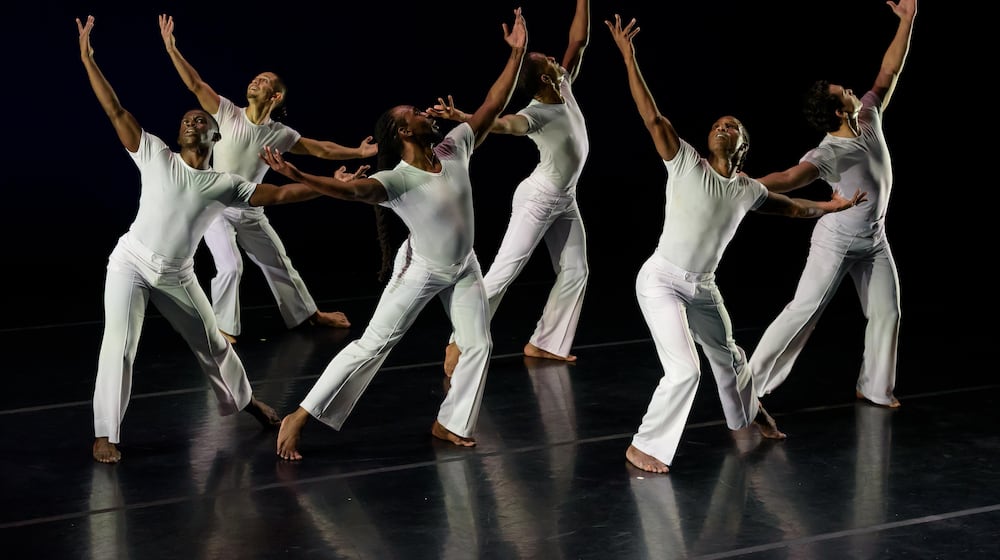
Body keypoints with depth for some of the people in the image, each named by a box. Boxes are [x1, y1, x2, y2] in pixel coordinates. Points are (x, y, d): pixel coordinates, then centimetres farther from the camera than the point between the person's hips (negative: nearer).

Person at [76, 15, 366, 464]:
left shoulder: (225, 185, 1)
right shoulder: (156, 156, -5)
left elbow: (279, 194, 0)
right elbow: (116, 111, -9)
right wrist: (88, 60, -13)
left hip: (177, 277, 3)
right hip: (131, 264, -3)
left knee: (212, 344, 17)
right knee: (119, 345, -17)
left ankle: (244, 399, 44)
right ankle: (105, 434, -8)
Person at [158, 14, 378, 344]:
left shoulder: (280, 134, -5)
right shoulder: (228, 113, -11)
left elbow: (320, 149, 5)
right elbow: (195, 84, -19)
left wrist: (357, 153, 6)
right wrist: (172, 49, -28)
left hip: (251, 214, 4)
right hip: (217, 209, -3)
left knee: (280, 265, 16)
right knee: (230, 267, -21)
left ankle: (308, 314, 36)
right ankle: (223, 329, -4)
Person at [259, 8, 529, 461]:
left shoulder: (454, 148, -10)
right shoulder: (395, 180, -26)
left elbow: (492, 107, -6)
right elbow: (353, 189, -43)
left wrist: (517, 54, -9)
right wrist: (298, 177, -59)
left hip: (464, 268, 6)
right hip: (420, 271, -6)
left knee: (478, 345, 2)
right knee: (372, 344, -7)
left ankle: (448, 422, 20)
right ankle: (298, 418, -4)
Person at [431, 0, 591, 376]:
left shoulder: (563, 88, -2)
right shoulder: (536, 114, -24)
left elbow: (578, 41, 3)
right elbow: (502, 123, -43)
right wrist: (461, 117, -61)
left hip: (565, 200, 9)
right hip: (538, 198, -9)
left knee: (575, 271, 9)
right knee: (504, 270, -11)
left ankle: (543, 344, 12)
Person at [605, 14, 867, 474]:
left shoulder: (747, 190, 4)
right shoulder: (686, 163, -11)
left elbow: (790, 207, 25)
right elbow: (652, 117, -22)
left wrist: (831, 206, 30)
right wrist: (628, 57, -28)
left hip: (703, 288, 6)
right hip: (661, 281, -6)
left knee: (727, 356, 27)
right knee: (684, 370, -18)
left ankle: (748, 413, 59)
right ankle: (643, 448, -2)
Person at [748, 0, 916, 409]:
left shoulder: (869, 118, -6)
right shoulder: (828, 153, -28)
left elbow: (889, 72, -1)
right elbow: (789, 178, -45)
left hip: (874, 240, 7)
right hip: (835, 241, -7)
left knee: (887, 313, 8)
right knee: (802, 311, -8)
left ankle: (874, 388, 20)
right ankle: (752, 383, -5)